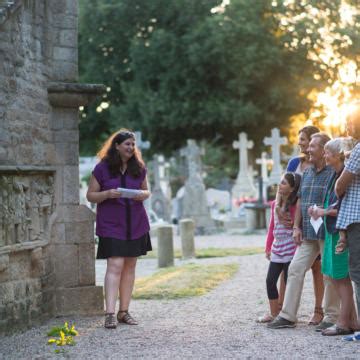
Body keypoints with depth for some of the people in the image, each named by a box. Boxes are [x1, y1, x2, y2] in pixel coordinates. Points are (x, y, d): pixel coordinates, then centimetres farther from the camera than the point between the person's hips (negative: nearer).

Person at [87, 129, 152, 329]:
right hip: (111, 224, -4)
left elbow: (147, 191, 17)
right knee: (115, 266, -14)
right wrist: (108, 194, -19)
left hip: (136, 224, 5)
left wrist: (143, 194, -7)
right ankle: (110, 313, -16)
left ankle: (124, 311, 16)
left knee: (130, 267, 8)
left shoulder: (139, 168, 7)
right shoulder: (103, 168, -4)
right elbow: (91, 195, -1)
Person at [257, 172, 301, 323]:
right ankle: (274, 313, 17)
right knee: (270, 280, 6)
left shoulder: (294, 206, -11)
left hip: (290, 250, -7)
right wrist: (268, 247, 15)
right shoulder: (275, 204, 10)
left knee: (289, 282, -2)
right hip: (277, 250, 7)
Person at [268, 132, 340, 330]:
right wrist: (297, 226, 10)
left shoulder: (334, 172, -9)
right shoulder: (307, 173, 14)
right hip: (307, 233, 7)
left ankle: (331, 317, 12)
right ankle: (287, 315, 9)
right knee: (295, 269, 5)